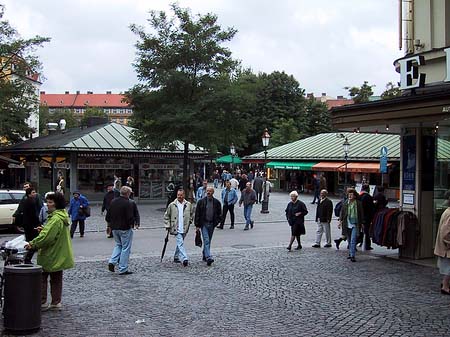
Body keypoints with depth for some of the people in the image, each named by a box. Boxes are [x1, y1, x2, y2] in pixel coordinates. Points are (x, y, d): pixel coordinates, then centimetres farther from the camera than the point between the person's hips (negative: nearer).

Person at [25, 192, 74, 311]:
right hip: (59, 256, 10)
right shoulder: (61, 216, 11)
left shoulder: (56, 219, -22)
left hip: (51, 255, -10)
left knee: (42, 278, 2)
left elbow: (46, 236, -27)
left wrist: (33, 244, -20)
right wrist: (44, 229, 6)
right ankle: (56, 302, 19)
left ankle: (42, 302, 7)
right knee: (56, 279, 14)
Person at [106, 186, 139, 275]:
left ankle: (112, 262, 6)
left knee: (118, 245, 24)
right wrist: (135, 224, -3)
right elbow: (130, 217, -20)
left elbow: (107, 217, 8)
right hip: (125, 228, -6)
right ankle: (123, 269, 5)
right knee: (126, 248, 4)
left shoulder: (113, 202, 5)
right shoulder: (130, 203, -15)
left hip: (114, 228, 6)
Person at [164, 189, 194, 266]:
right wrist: (167, 226, 1)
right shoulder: (172, 205, 0)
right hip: (176, 228, -3)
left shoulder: (188, 205, 5)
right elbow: (166, 216, 7)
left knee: (180, 243, 16)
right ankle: (184, 258, -23)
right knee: (180, 243, -15)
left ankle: (176, 257, 31)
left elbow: (192, 214, 20)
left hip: (184, 228, 4)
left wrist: (189, 221, 6)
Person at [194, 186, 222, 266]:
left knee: (208, 241, 13)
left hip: (212, 224, 3)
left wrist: (216, 222, 0)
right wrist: (197, 225, -4)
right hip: (203, 224, -3)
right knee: (206, 241, -12)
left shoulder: (217, 202, 4)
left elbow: (220, 214, 13)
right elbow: (197, 214, 0)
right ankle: (208, 257, -19)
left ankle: (205, 255, 29)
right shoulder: (201, 201, -2)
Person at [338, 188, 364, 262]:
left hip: (355, 224, -3)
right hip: (347, 224, 3)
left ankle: (352, 256, -14)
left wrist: (362, 223, 4)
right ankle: (351, 253, 29)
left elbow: (361, 214, 5)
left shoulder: (358, 203, -1)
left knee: (353, 240, -12)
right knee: (350, 240, 14)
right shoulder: (345, 203, 4)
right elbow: (342, 212, 9)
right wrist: (340, 220, 0)